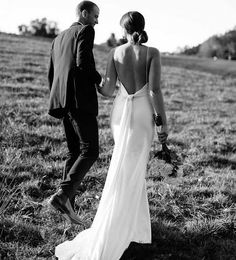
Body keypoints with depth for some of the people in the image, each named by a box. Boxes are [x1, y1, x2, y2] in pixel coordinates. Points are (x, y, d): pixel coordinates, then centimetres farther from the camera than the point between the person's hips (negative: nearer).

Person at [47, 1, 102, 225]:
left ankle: (67, 205, 5)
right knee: (90, 151, -9)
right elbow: (83, 62, -16)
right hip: (80, 98, -9)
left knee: (74, 152, 10)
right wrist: (100, 80, 0)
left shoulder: (59, 39, 25)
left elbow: (51, 74, 23)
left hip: (63, 101, 9)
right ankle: (63, 195, -22)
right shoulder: (85, 31, 0)